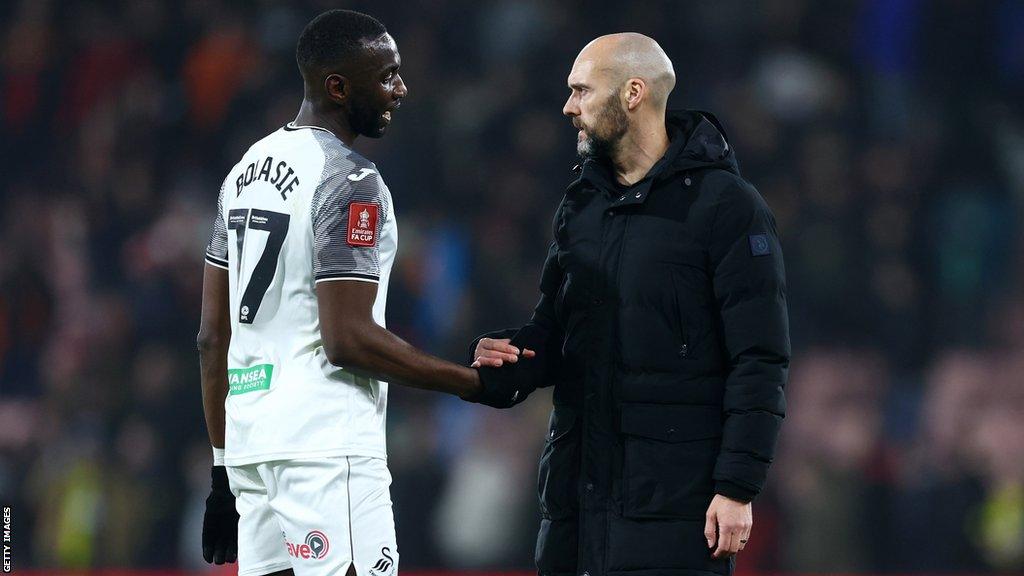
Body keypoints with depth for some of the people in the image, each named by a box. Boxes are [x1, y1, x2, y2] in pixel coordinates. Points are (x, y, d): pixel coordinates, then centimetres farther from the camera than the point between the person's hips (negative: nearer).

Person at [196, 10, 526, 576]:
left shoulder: (246, 170, 16)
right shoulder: (349, 183, -11)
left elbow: (213, 338, 17)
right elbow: (348, 339, -17)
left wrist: (225, 470, 21)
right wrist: (475, 383, -8)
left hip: (249, 440, 9)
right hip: (325, 445, -9)